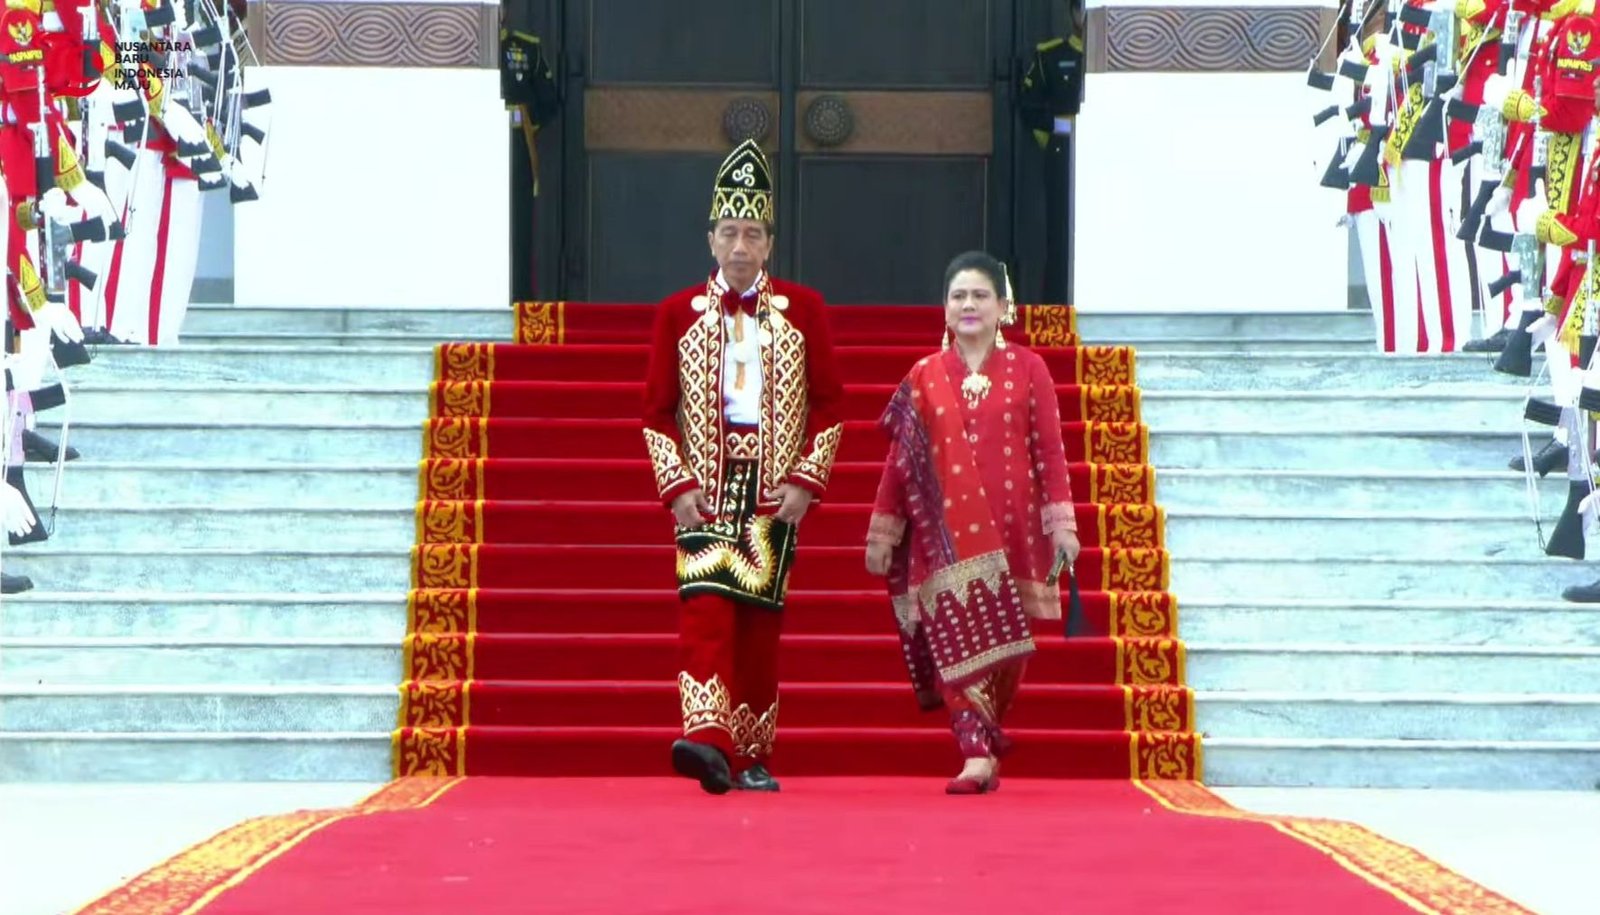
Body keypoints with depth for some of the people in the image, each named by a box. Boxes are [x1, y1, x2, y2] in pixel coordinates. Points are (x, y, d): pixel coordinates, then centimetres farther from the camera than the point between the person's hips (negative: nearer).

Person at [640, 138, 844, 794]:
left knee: (761, 623, 4)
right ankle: (709, 741, -28)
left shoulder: (803, 309, 6)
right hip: (704, 489, -1)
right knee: (706, 609, -17)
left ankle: (752, 758, 12)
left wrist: (806, 480, -4)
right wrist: (678, 486, -6)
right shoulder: (678, 313, 5)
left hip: (774, 491, 1)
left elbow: (828, 404, 6)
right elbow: (657, 411, 5)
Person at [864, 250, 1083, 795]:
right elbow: (899, 459, 8)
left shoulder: (1028, 371, 4)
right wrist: (882, 533, 7)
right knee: (956, 638, -8)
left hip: (1012, 529, 0)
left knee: (1005, 644, 5)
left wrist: (1062, 524, -4)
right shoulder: (924, 378, 7)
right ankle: (979, 756, -8)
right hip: (944, 533, 0)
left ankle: (986, 740, 26)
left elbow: (1050, 451, 2)